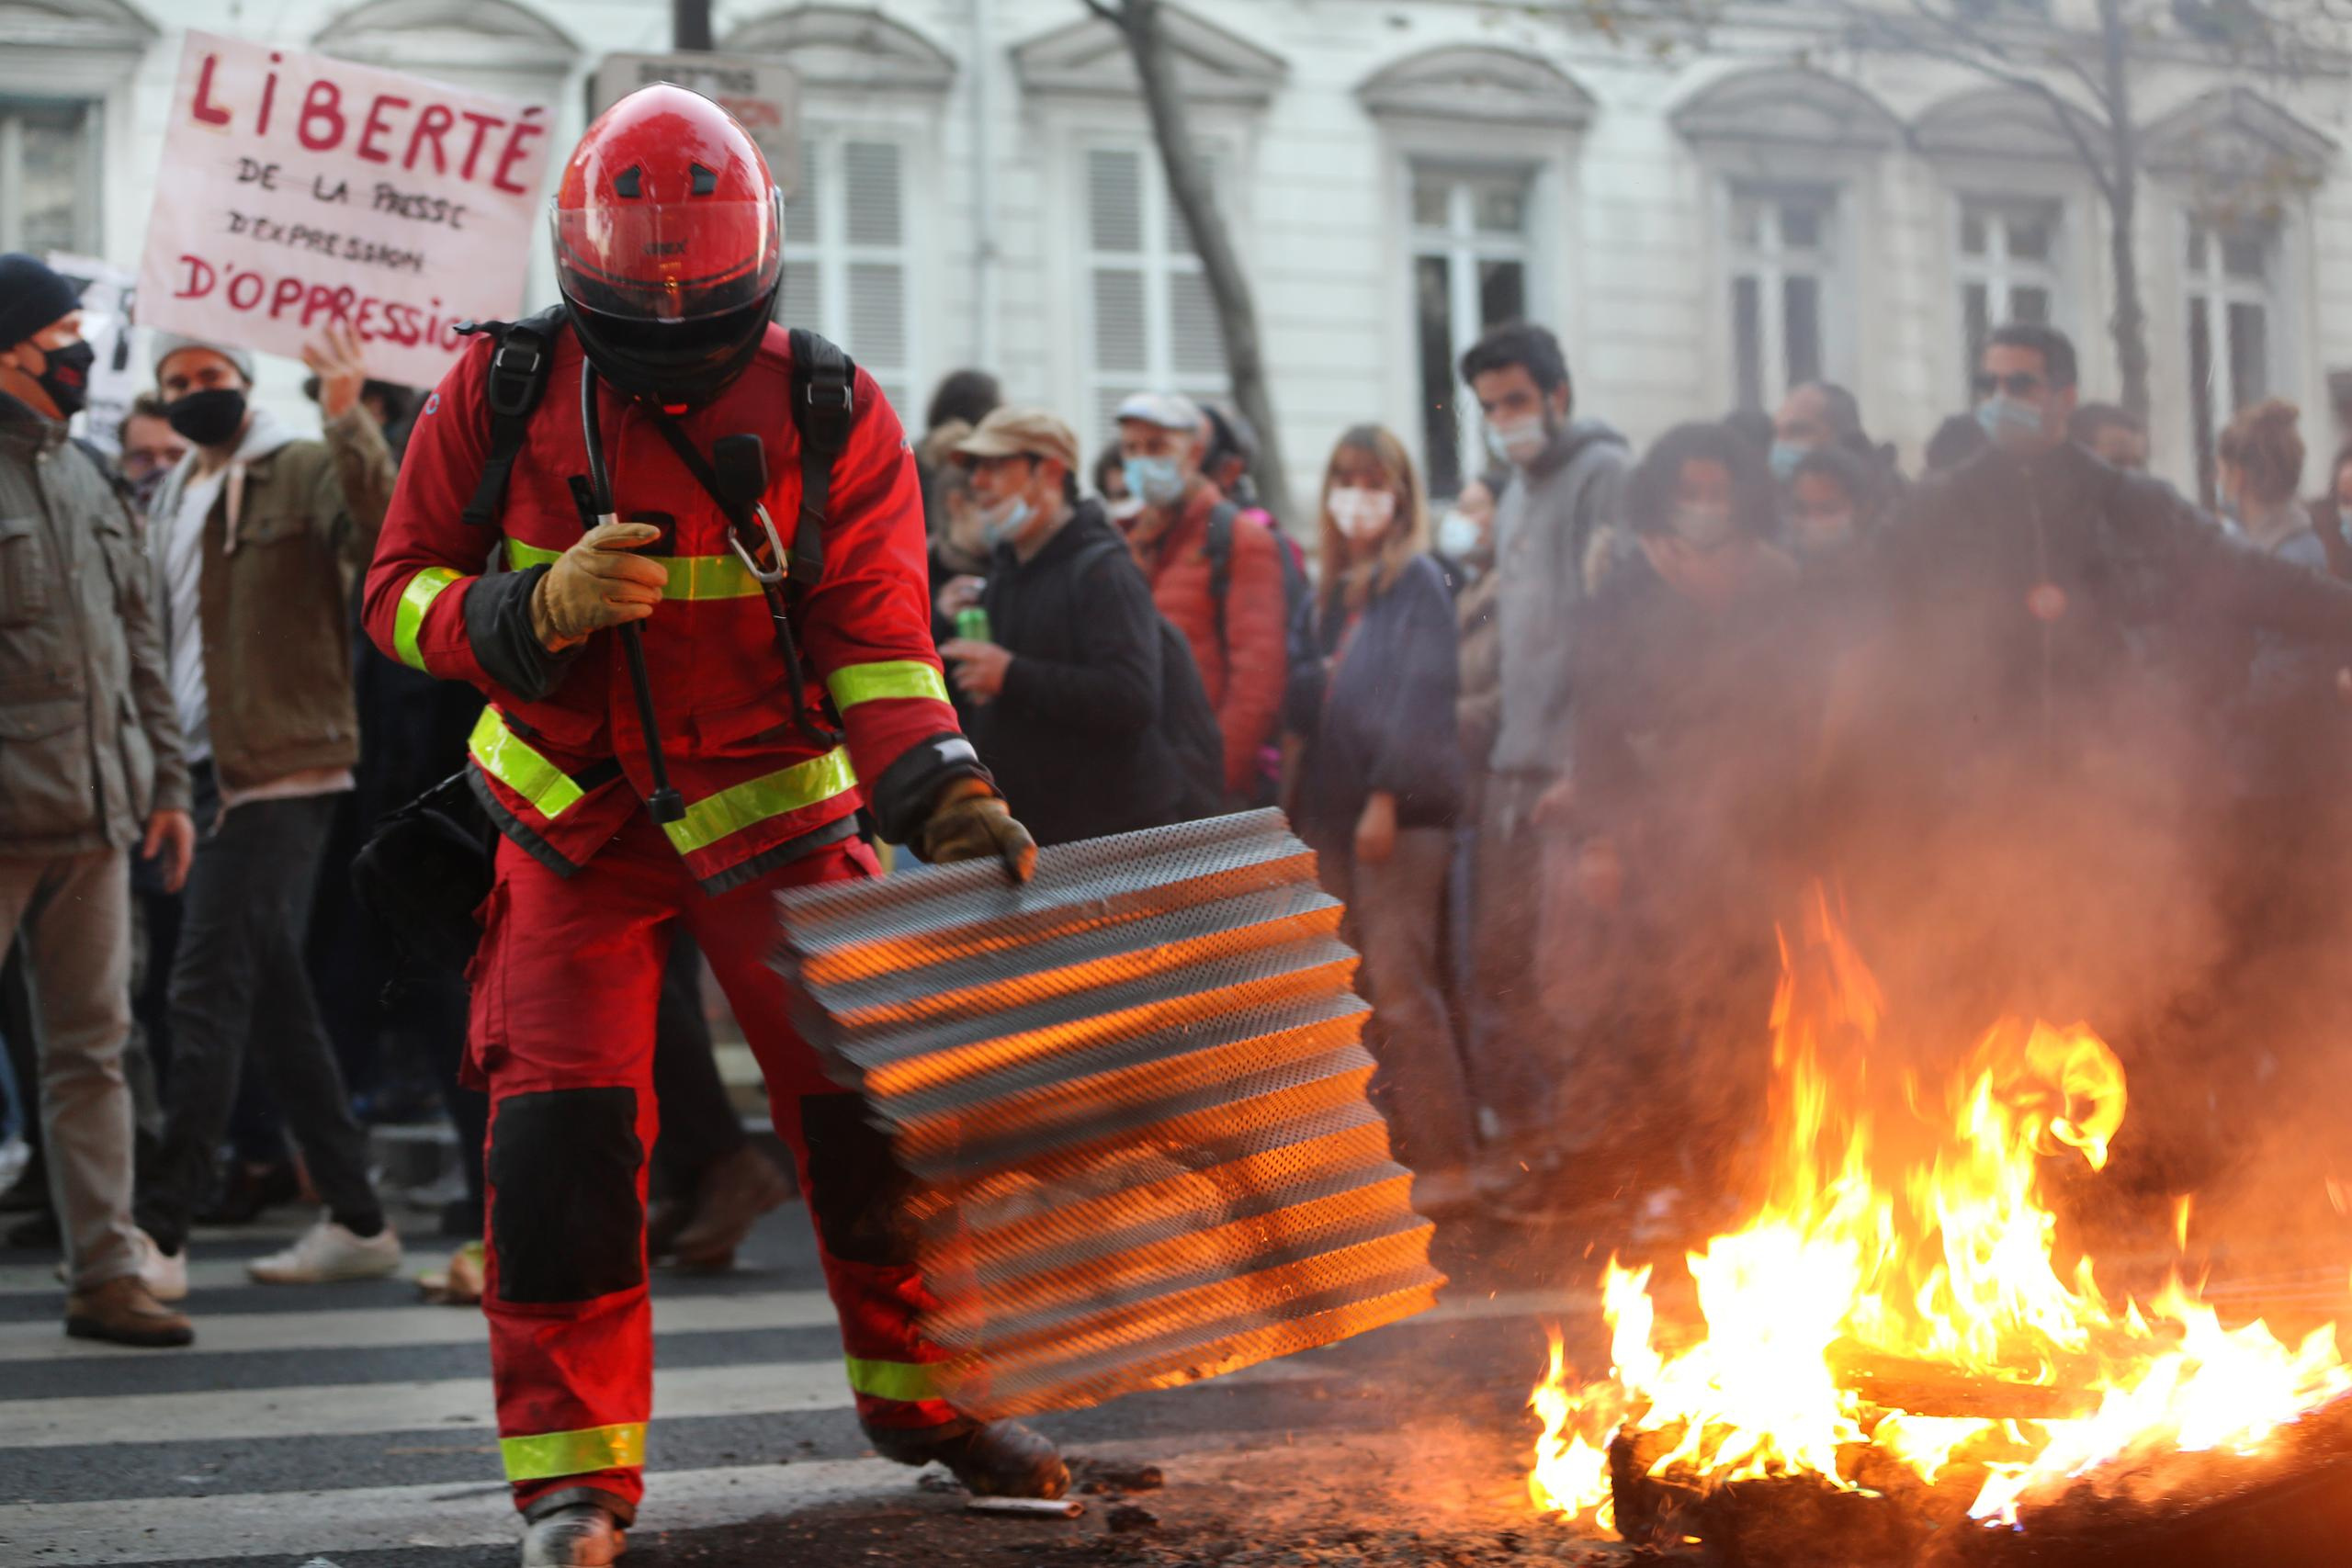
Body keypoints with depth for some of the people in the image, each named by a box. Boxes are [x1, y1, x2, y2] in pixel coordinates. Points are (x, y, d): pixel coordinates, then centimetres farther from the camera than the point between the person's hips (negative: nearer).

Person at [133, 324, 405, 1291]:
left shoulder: (304, 473, -5)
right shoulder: (174, 501, 20)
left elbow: (383, 535, -24)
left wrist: (348, 421, -33)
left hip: (279, 769, -8)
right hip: (210, 771, 8)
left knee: (209, 991, -12)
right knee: (274, 998, 9)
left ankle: (161, 1230, -14)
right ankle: (356, 1220, 16)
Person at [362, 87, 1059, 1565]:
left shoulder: (831, 413, -11)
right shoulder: (503, 392, -9)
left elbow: (876, 639, -14)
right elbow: (403, 592, -5)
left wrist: (946, 794, -31)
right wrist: (542, 606, -26)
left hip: (776, 809, 0)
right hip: (577, 821, 0)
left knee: (878, 1107, -1)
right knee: (562, 1131, -12)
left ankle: (924, 1388, 22)